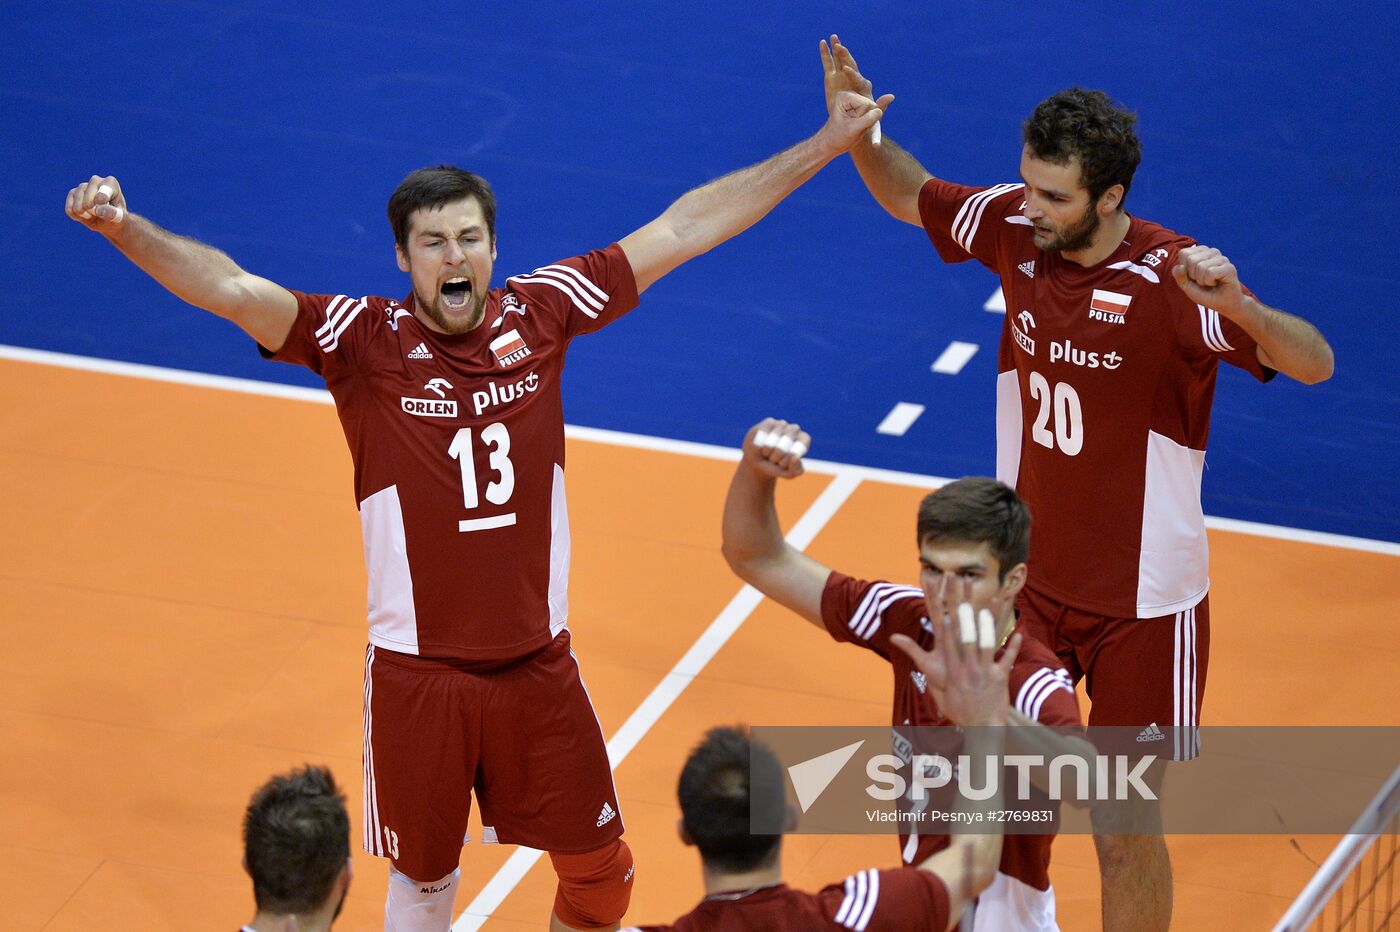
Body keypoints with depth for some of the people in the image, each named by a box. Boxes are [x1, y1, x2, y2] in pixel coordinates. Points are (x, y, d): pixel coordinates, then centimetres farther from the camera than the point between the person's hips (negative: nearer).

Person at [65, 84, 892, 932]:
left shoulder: (539, 312, -3)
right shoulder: (364, 341, -11)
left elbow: (683, 229, 2)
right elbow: (235, 291, -25)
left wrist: (827, 145, 6)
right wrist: (123, 227, -42)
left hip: (538, 663, 2)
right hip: (417, 673, -2)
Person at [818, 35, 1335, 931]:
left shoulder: (1173, 278, -24)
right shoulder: (1016, 225, -8)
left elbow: (1315, 363, -32)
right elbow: (913, 195, 11)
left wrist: (1239, 305, -52)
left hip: (1140, 605, -5)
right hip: (1027, 581, 5)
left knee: (1125, 834, 5)